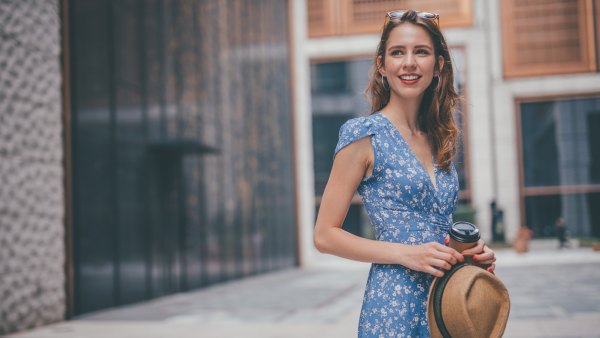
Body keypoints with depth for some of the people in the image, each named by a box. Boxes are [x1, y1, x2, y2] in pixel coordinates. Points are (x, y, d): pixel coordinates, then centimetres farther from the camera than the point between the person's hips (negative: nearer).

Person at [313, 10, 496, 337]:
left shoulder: (440, 139, 10)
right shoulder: (364, 134, -8)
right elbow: (325, 235, -10)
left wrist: (472, 253, 0)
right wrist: (406, 254, -18)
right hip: (395, 307, -6)